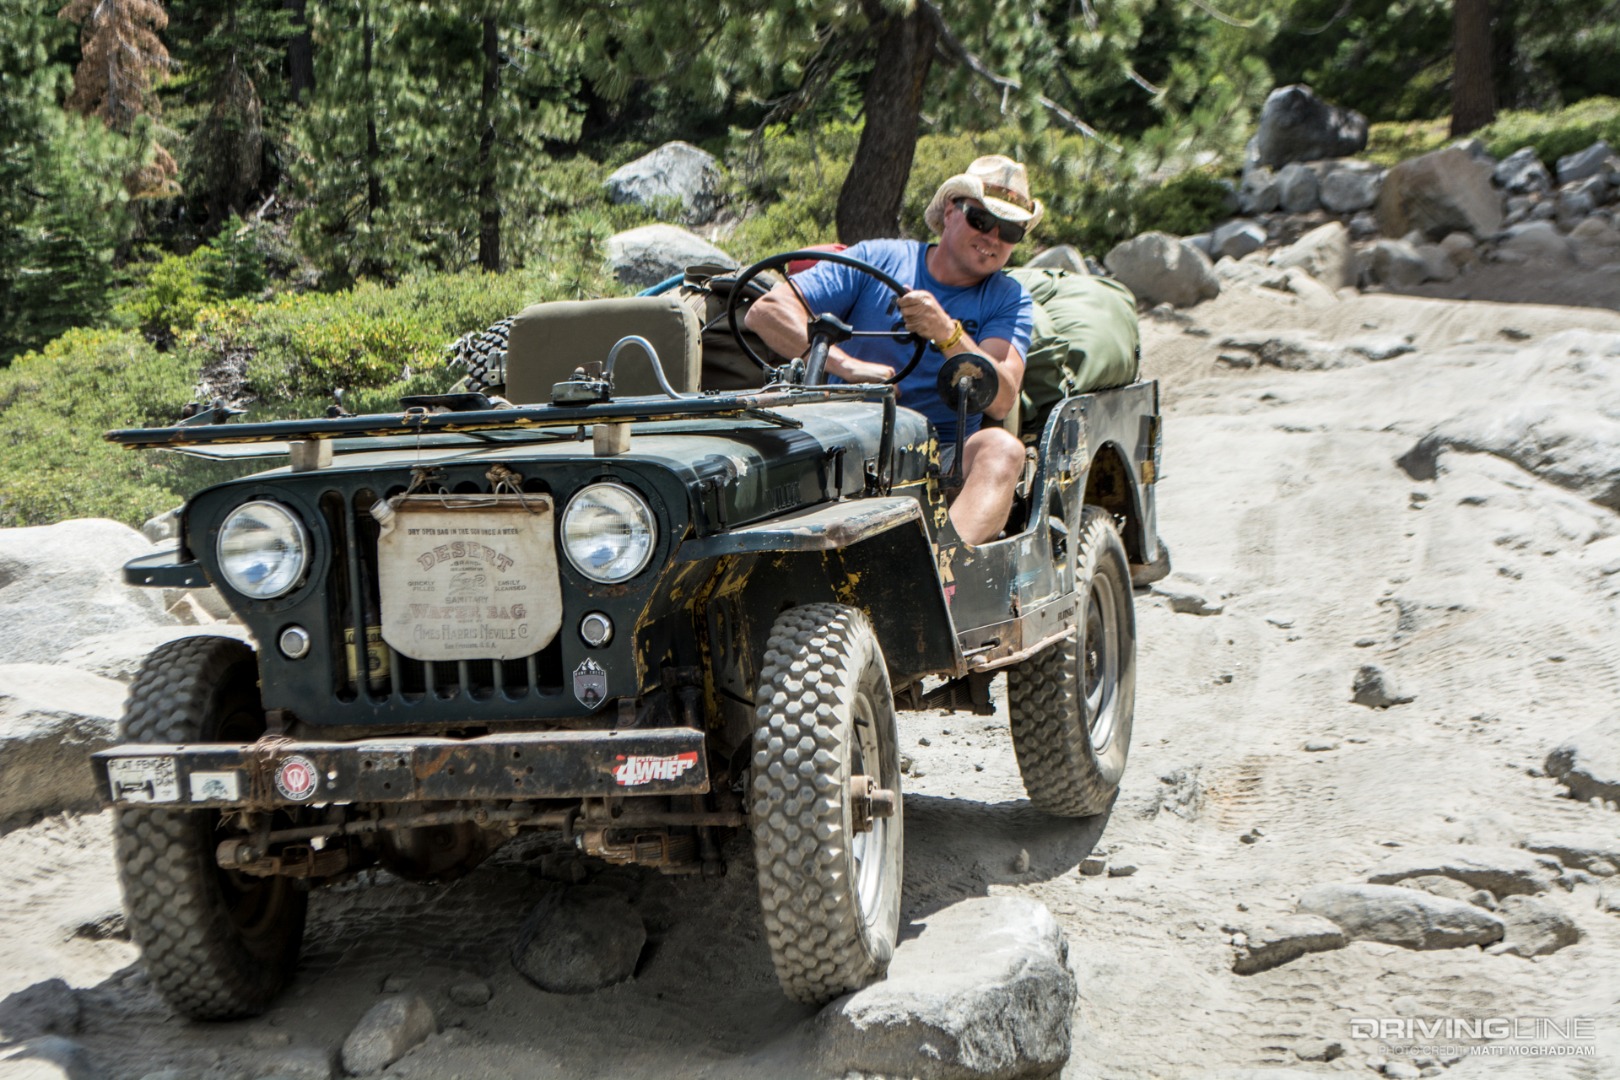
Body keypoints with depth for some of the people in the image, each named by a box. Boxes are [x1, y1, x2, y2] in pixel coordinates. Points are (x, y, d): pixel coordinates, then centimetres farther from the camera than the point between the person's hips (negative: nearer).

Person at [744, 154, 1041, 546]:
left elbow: (1001, 400, -10)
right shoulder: (876, 261, 7)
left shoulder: (1008, 301, 9)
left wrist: (949, 334, -28)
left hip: (949, 461, 0)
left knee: (1002, 447, -31)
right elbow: (766, 311, -3)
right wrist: (847, 365, -17)